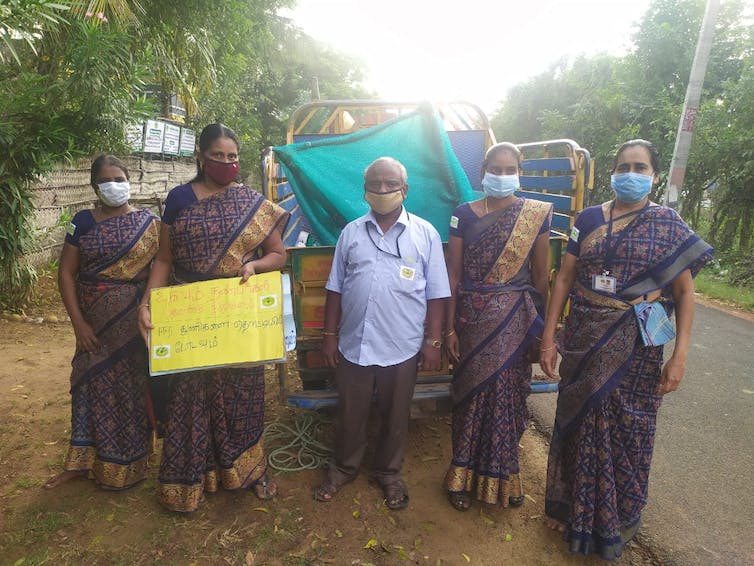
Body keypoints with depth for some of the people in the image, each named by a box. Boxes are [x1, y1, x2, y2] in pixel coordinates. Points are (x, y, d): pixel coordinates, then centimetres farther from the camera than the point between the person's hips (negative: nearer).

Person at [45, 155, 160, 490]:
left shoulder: (149, 223, -1)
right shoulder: (84, 221, 2)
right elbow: (66, 272, 1)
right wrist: (78, 323, -6)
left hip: (136, 321, -1)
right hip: (96, 321, 2)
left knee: (134, 387, 8)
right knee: (93, 385, 10)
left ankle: (128, 463, 26)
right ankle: (81, 461, 27)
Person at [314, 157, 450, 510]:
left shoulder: (425, 234, -1)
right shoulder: (351, 233, 4)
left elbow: (436, 294, 0)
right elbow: (336, 288, 7)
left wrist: (433, 341, -2)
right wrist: (330, 334, 5)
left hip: (402, 348, -1)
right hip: (354, 345, 2)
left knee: (395, 417, 16)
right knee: (350, 414, 16)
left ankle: (388, 473, 39)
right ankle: (344, 468, 40)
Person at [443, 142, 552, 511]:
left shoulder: (536, 214, 1)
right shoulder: (464, 214, 1)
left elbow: (540, 276, 5)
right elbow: (453, 275, 0)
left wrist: (542, 326, 7)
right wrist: (450, 329, -2)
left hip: (516, 319, 0)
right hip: (474, 318, 0)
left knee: (508, 394, 8)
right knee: (472, 392, 7)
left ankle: (502, 475, 31)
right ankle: (464, 476, 26)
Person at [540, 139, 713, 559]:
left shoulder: (668, 223, 0)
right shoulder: (589, 219, 3)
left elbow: (685, 292, -2)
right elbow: (564, 279, 3)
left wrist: (680, 356, -9)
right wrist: (549, 337, -2)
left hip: (636, 346, -1)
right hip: (584, 342, 2)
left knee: (627, 431, 10)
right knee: (579, 423, 12)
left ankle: (616, 522, 34)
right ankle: (572, 508, 36)